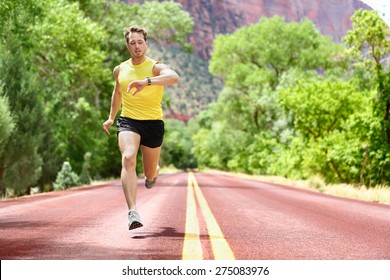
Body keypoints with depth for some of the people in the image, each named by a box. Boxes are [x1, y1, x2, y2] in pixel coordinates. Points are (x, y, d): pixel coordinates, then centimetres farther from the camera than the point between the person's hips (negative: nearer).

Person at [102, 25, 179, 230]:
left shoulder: (155, 67, -8)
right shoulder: (120, 70, 7)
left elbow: (174, 77, -32)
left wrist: (147, 81, -46)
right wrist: (111, 117, 26)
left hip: (153, 123, -1)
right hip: (128, 121, 2)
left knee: (149, 174, 10)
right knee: (128, 159, -28)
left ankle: (153, 172, 53)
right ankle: (133, 212, -35)